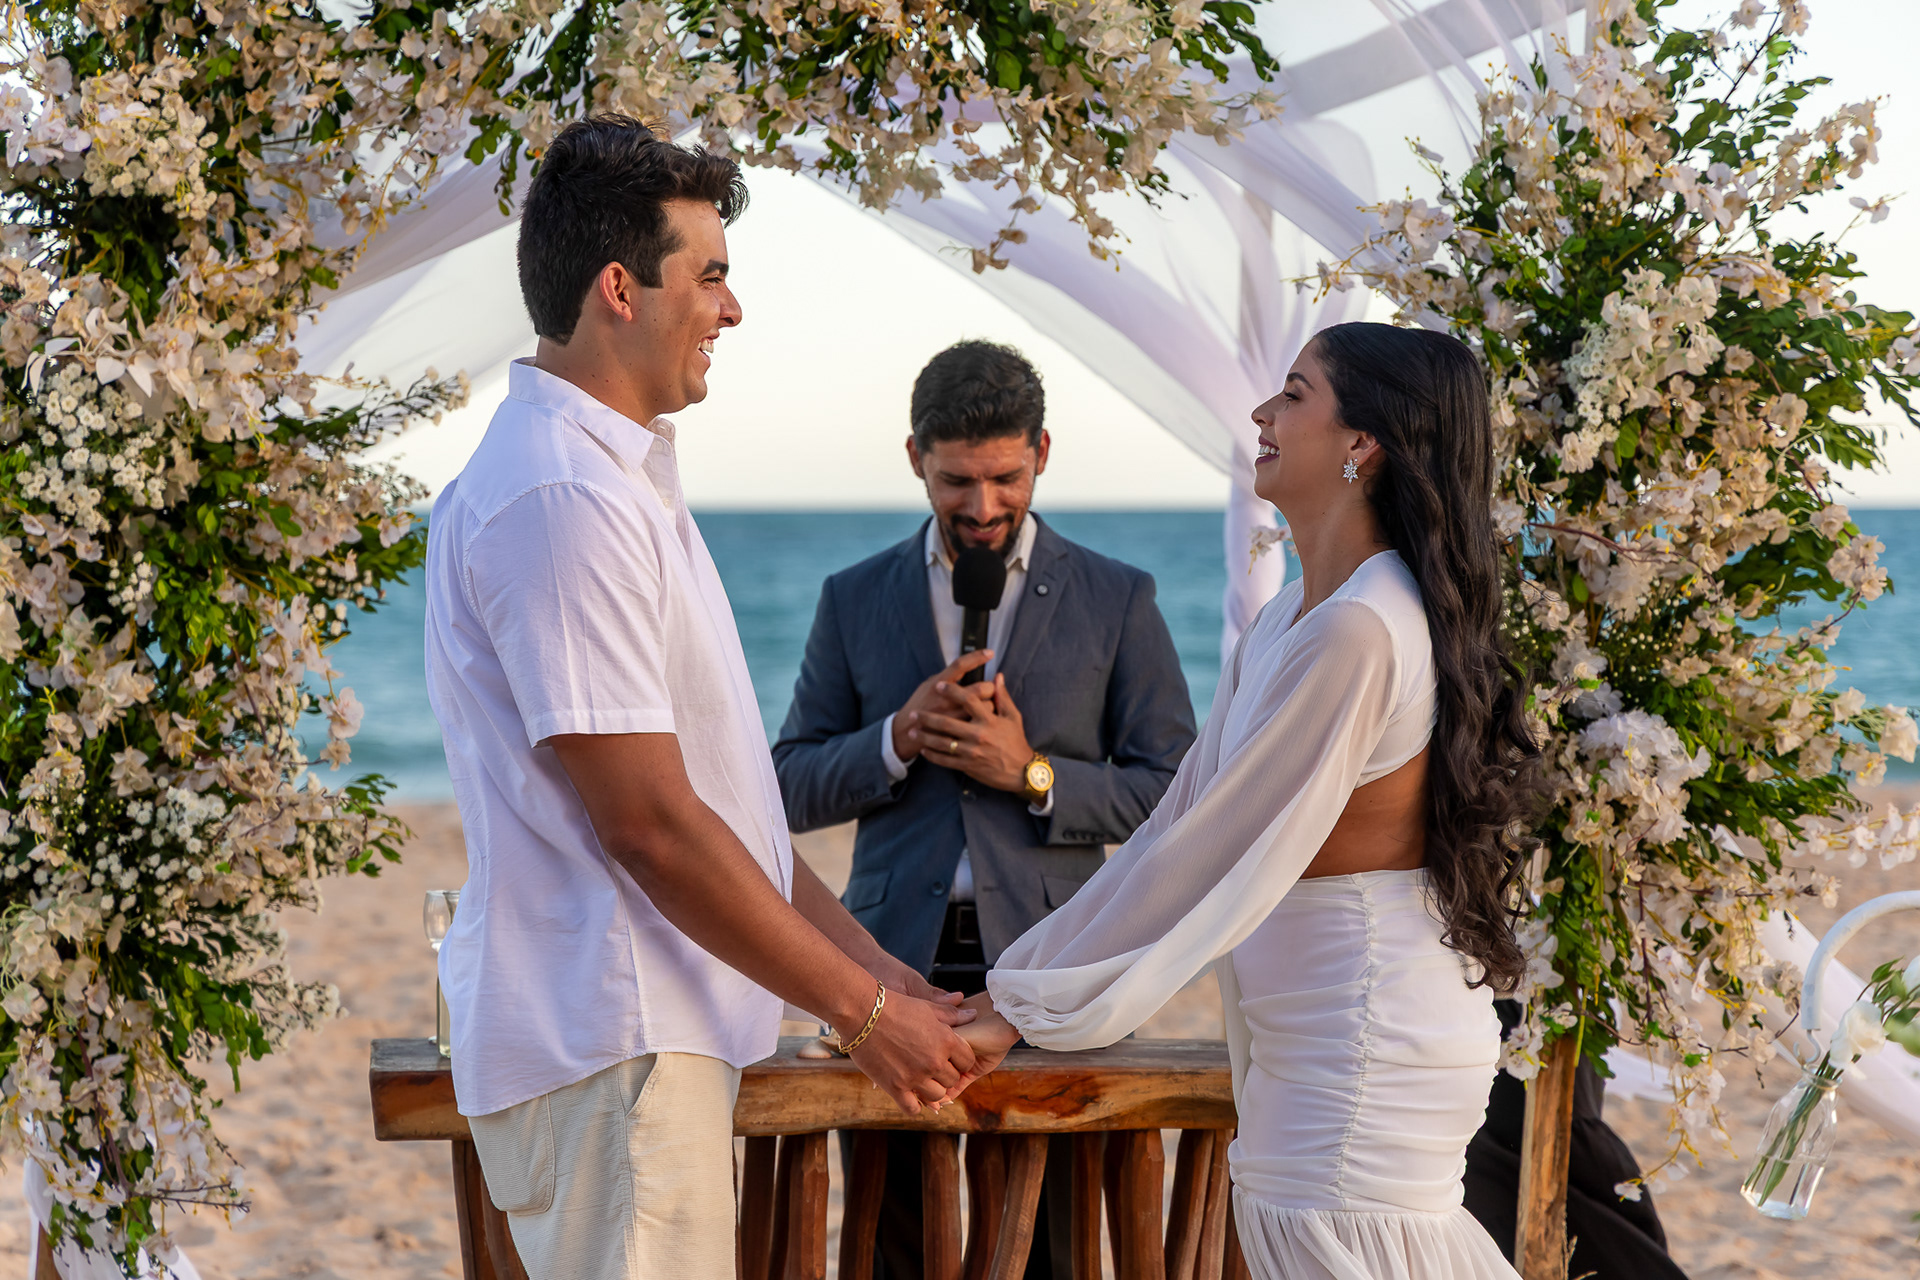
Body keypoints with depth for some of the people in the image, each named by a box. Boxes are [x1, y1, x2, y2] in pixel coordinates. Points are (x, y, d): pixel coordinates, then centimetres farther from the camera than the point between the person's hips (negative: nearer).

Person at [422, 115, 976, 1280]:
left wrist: (869, 962, 13)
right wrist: (862, 1009, -13)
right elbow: (649, 825, -20)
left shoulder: (614, 478, 16)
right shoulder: (560, 496, -17)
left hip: (653, 1034, 10)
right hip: (610, 1048, -10)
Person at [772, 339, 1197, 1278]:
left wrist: (1033, 775, -11)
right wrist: (897, 738, -10)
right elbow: (793, 788, 8)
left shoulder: (1117, 602, 5)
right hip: (896, 964, 2)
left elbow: (1175, 796, 3)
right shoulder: (855, 600, 10)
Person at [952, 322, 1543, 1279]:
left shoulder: (1359, 632, -20)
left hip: (1368, 1048, -9)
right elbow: (1181, 821, 13)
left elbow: (1217, 855, -20)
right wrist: (1021, 978, 9)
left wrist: (1024, 1009, -15)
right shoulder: (1288, 622, 11)